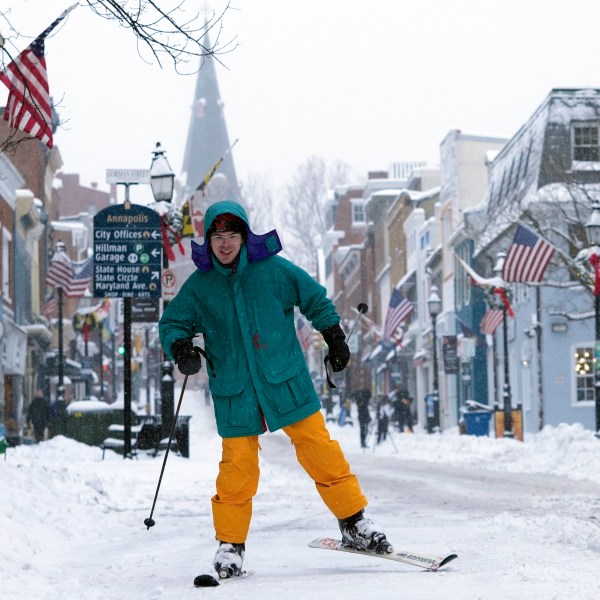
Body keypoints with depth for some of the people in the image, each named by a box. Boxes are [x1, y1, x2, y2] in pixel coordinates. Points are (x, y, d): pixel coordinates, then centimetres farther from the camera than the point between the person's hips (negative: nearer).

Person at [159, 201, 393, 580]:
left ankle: (355, 523, 10)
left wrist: (335, 339, 12)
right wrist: (180, 346, -10)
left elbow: (315, 299, 11)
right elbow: (173, 323, 11)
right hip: (234, 393, 0)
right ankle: (230, 544, 11)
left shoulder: (273, 269, -1)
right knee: (237, 468, -3)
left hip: (287, 383, 0)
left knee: (320, 451, -1)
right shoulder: (199, 286, 1)